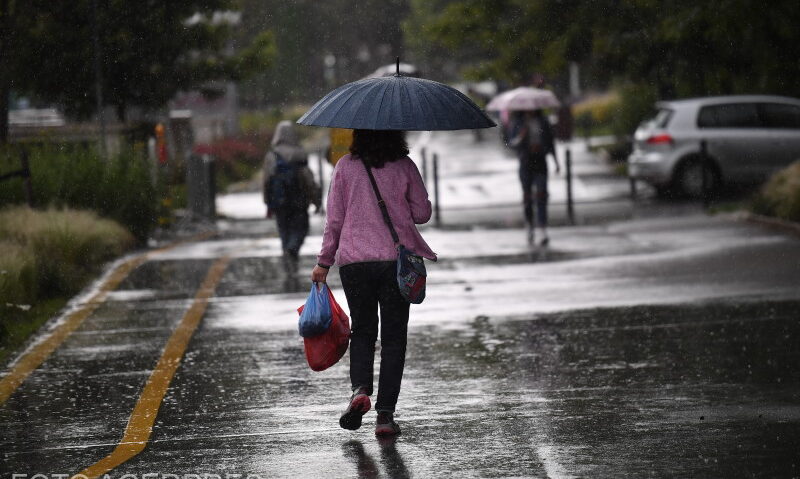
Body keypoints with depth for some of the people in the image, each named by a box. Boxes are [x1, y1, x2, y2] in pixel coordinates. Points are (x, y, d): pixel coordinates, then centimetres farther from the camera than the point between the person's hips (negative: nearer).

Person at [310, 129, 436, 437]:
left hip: (354, 261, 1)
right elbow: (422, 213, 5)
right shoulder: (404, 166, 0)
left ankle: (360, 389, -10)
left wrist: (324, 262, 9)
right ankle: (385, 414, 0)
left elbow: (334, 219, 1)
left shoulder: (345, 167, 1)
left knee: (362, 331, 16)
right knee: (393, 336, 6)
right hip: (397, 259, -1)